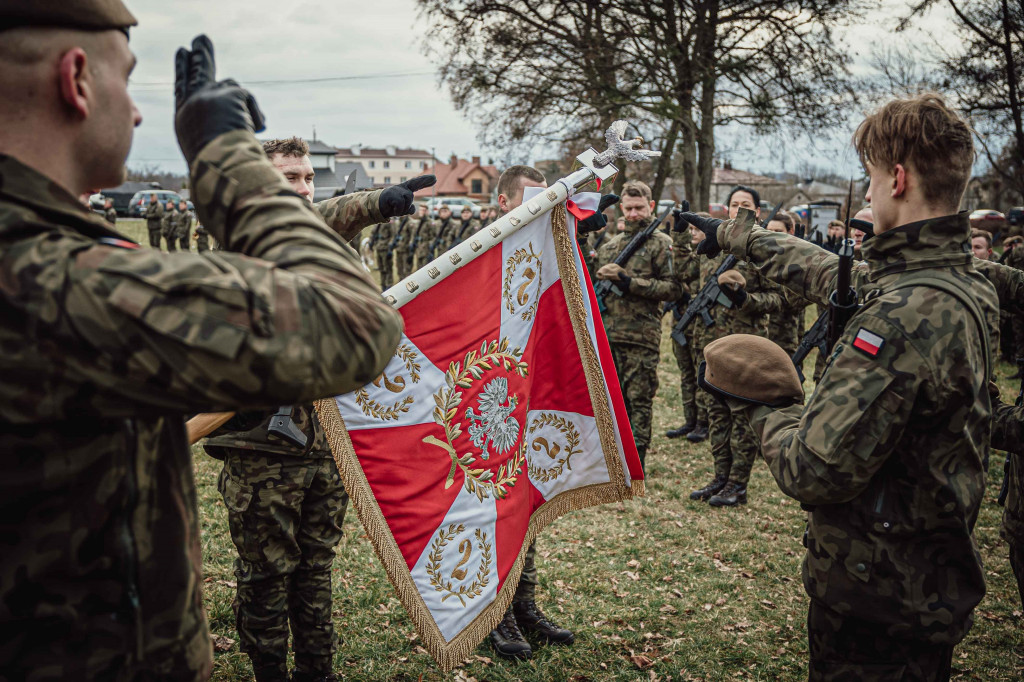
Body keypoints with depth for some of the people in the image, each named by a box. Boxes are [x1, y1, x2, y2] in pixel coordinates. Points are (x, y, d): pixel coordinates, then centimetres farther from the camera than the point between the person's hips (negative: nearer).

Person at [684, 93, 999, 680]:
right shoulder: (964, 282, 1)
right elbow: (830, 275, 17)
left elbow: (813, 472, -30)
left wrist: (764, 414, -8)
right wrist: (736, 236, 28)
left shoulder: (905, 313, -30)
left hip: (876, 597, -9)